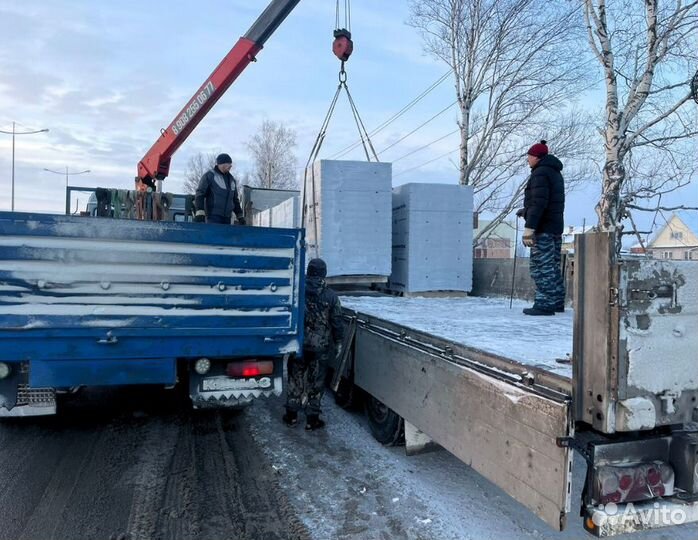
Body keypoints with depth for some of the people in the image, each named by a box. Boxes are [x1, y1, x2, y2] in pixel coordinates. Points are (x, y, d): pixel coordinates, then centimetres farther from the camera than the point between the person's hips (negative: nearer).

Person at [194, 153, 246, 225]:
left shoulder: (232, 180, 19)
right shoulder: (209, 175, 0)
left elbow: (235, 200, 27)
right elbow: (200, 194, -6)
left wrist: (240, 216, 22)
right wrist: (200, 213, -18)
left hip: (227, 218, 6)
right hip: (213, 217, -6)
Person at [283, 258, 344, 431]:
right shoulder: (330, 295, -6)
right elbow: (336, 321, -4)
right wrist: (338, 341, 8)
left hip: (299, 343, 2)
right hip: (321, 346, -1)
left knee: (296, 379, 14)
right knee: (316, 382, 7)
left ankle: (291, 415, 21)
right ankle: (312, 419, 14)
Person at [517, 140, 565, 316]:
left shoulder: (540, 173, -12)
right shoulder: (555, 173, 20)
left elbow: (539, 203, -23)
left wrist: (529, 227, -26)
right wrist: (526, 211, 38)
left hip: (542, 229, -10)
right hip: (556, 227, 10)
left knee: (541, 267, -8)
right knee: (553, 266, 15)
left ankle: (544, 304, -8)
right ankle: (557, 302, 21)